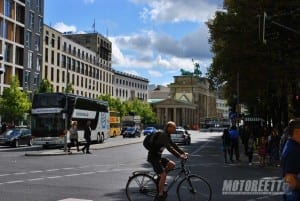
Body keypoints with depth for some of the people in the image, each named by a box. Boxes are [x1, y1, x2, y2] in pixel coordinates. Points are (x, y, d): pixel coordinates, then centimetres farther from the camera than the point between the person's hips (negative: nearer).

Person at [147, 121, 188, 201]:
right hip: (153, 157, -9)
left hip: (158, 156, 9)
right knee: (163, 175, -13)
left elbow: (174, 145, 13)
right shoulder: (163, 136, -22)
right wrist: (180, 156, -36)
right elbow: (169, 148, -32)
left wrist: (183, 153, 4)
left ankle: (160, 178, 12)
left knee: (172, 164, 1)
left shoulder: (167, 136, 9)